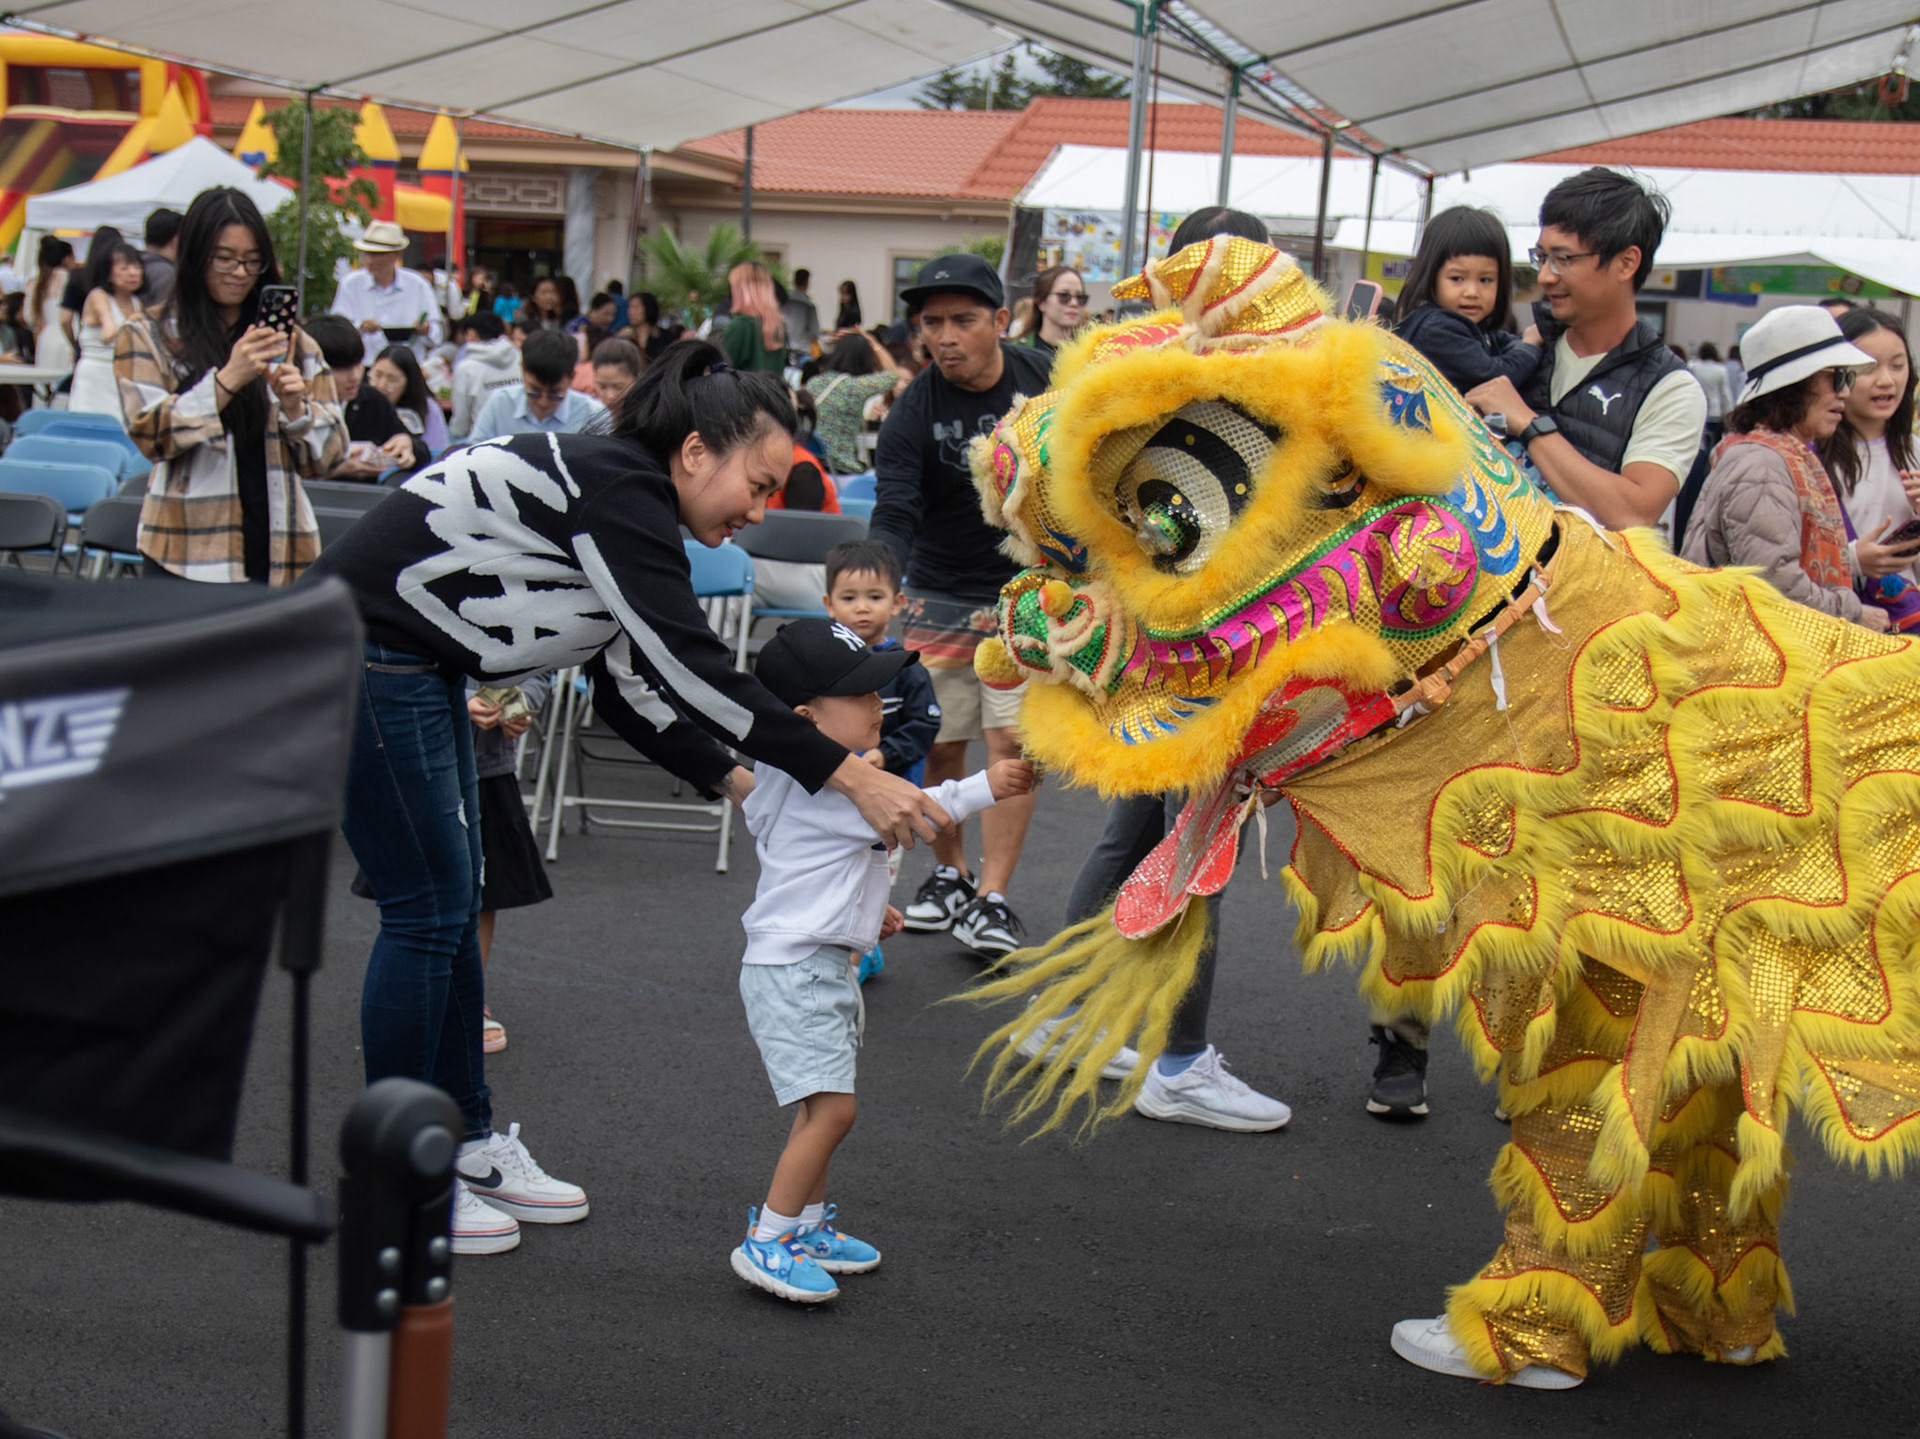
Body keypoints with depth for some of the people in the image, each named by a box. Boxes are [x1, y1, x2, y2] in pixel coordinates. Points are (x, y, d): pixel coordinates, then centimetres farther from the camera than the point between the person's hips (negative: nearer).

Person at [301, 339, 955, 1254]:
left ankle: (465, 1141, 25)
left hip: (416, 666, 10)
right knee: (427, 907, -4)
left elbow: (628, 682, 14)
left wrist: (734, 781, 9)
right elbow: (692, 668, -26)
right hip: (358, 657, -10)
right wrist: (848, 776, -25)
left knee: (455, 900, 14)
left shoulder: (622, 499, 9)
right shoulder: (617, 491, -20)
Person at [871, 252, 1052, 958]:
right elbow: (895, 510, -22)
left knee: (1010, 739, -8)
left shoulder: (1044, 377, -6)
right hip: (940, 595, 0)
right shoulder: (913, 412, -14)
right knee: (941, 743, 4)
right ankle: (948, 876, 25)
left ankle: (992, 898, -3)